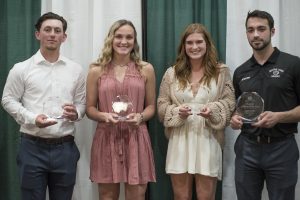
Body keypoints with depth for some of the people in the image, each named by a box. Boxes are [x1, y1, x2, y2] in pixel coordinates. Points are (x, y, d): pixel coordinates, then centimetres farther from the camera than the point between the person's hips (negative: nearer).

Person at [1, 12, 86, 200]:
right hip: (33, 147, -2)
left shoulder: (76, 70, 8)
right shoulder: (21, 69, 1)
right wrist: (32, 118, -12)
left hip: (65, 148, 2)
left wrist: (76, 113, -10)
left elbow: (82, 103, 13)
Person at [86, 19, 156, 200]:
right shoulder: (97, 71, 3)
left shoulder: (146, 69, 5)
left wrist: (140, 117, -11)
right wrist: (104, 116, -14)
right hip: (106, 139, 0)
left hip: (136, 139, 0)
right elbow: (90, 108, 7)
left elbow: (151, 106, 10)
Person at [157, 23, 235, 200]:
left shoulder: (222, 71, 4)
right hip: (180, 141, 2)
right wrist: (177, 112, -13)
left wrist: (213, 110, -18)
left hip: (208, 140, -1)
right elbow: (161, 105, 7)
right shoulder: (172, 73, 8)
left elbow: (230, 103, 2)